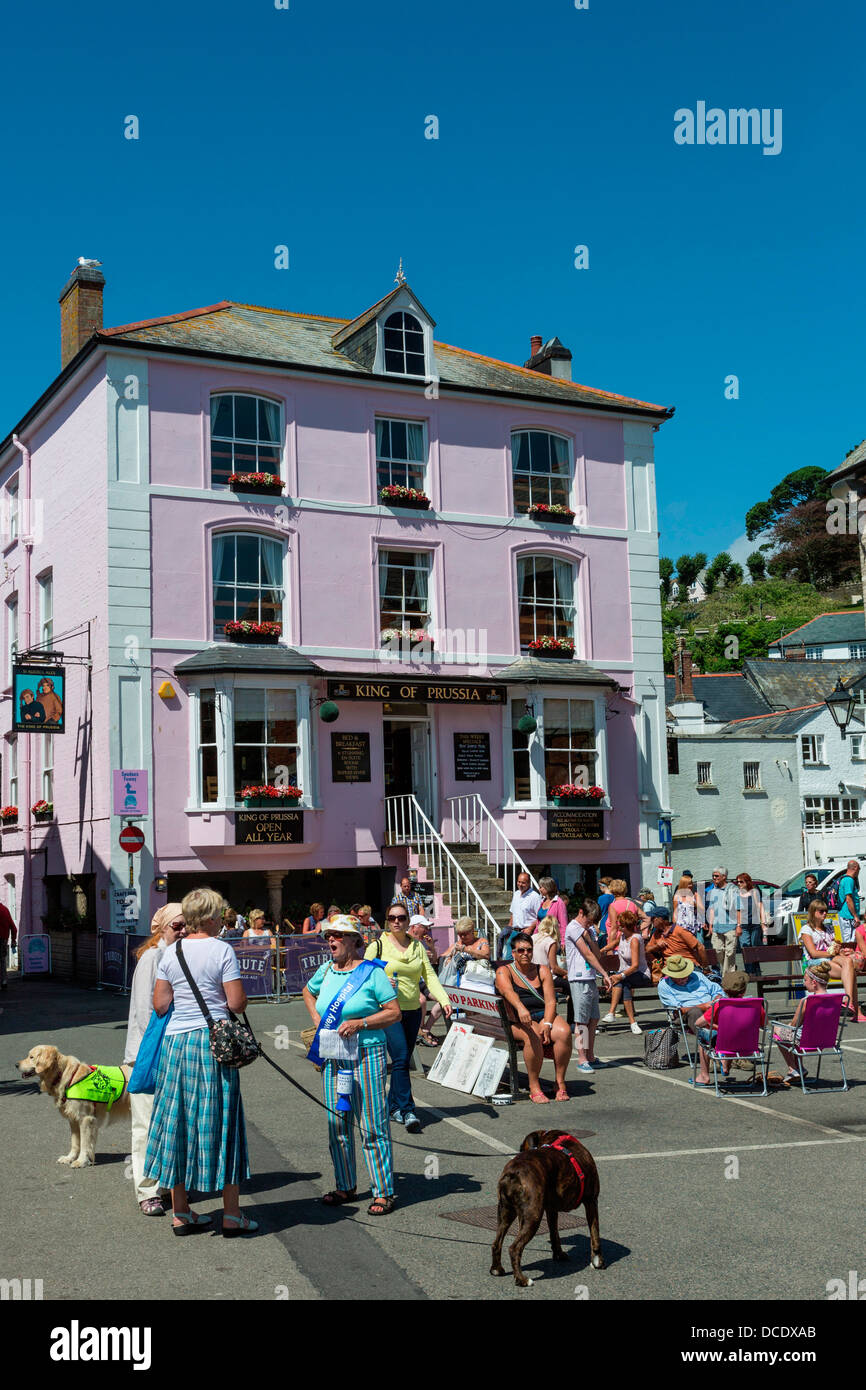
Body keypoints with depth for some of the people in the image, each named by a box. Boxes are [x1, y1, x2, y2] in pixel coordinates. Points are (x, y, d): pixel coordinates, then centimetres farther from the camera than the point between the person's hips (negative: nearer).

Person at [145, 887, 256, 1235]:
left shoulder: (170, 953, 4)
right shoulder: (222, 950, -8)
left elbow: (159, 1004, 6)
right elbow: (237, 1003, -11)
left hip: (176, 1040, 4)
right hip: (214, 1041, -4)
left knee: (177, 1120, 11)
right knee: (221, 1122, 4)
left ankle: (180, 1213, 18)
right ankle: (231, 1215, 9)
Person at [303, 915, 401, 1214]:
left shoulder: (372, 972, -7)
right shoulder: (325, 971, 8)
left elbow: (394, 1013, -7)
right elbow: (308, 992, 30)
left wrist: (360, 1023, -18)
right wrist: (317, 1019, 13)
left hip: (366, 1055, -5)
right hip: (332, 1057, 5)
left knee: (372, 1125, -4)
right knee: (337, 1124, 10)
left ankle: (383, 1191, 5)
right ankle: (345, 1186, 24)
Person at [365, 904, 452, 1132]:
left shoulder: (417, 946, 11)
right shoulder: (377, 946, 0)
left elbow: (429, 976, 5)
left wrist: (444, 1000, -8)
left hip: (413, 1011, 5)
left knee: (404, 1061, 9)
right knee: (401, 1059, -14)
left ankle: (393, 1106, 23)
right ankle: (408, 1111, -13)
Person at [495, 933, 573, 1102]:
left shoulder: (542, 971, 14)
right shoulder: (504, 971, 4)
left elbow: (550, 1000, 3)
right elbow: (508, 992, -19)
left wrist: (547, 1024, -16)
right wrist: (521, 1008, -41)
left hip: (544, 1015, 3)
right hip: (518, 1020, -3)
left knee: (564, 1031, -28)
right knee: (533, 1035, -36)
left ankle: (560, 1083, -18)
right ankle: (534, 1087, -26)